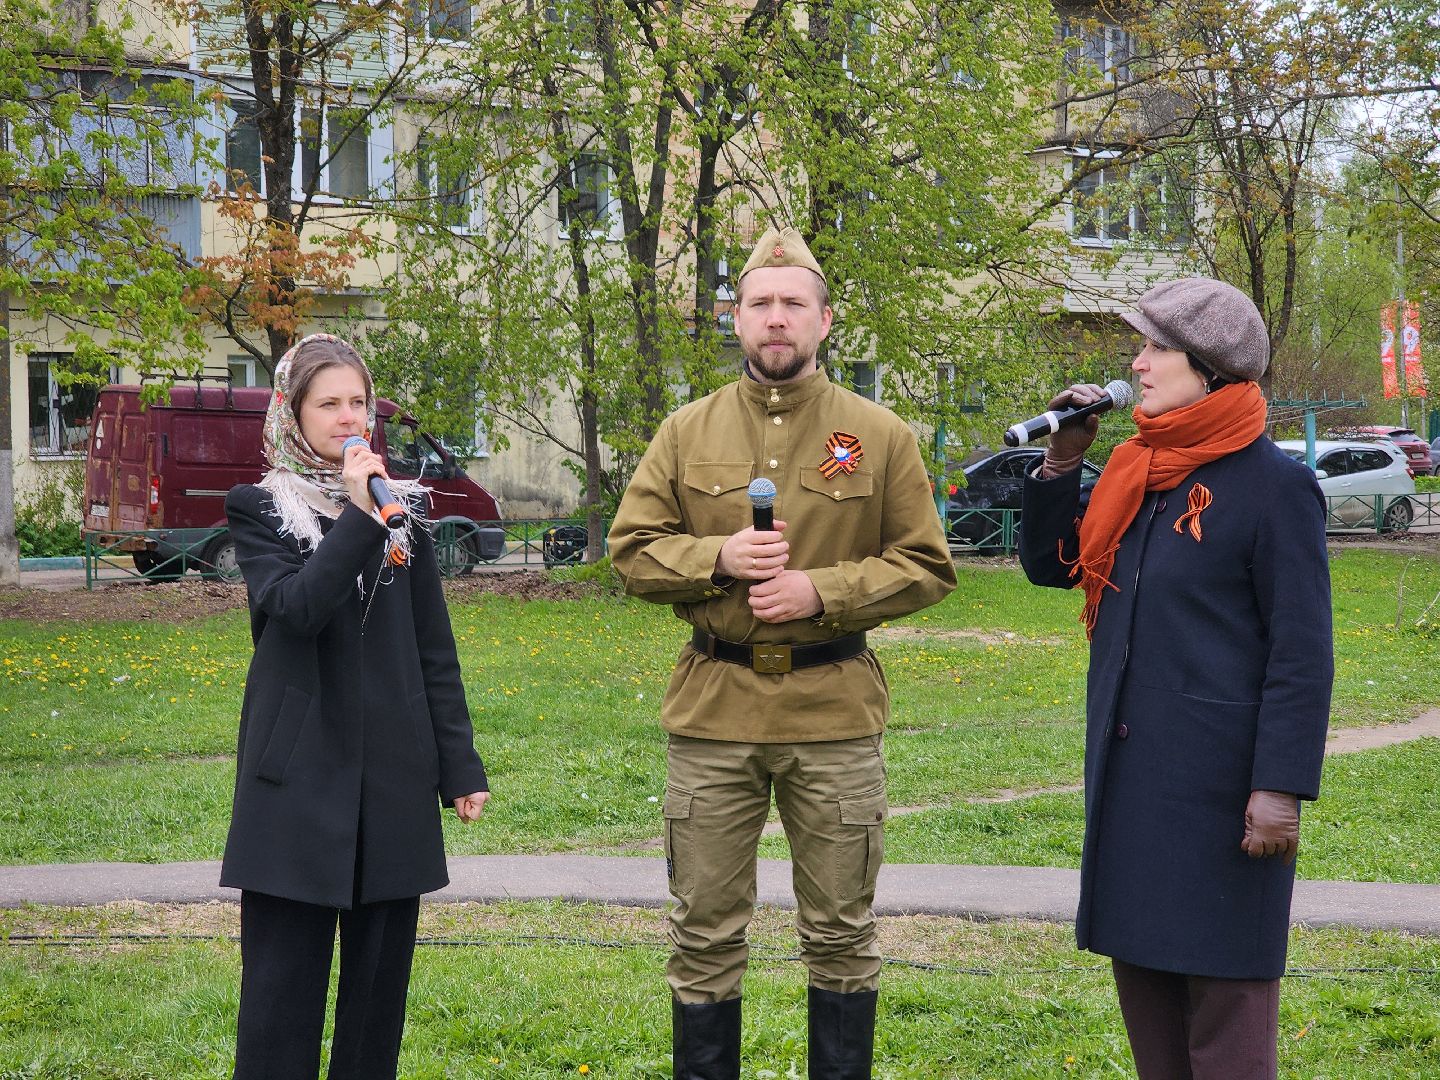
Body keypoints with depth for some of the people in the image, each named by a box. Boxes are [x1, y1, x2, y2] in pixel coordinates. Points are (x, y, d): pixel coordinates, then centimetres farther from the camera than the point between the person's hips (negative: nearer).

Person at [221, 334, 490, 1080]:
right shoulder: (260, 510, 2)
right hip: (299, 775, -3)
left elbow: (434, 650, 10)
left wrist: (460, 765, 6)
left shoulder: (402, 509, 11)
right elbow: (295, 607, -17)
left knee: (381, 969, 7)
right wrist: (358, 518, -18)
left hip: (394, 773, 3)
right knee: (284, 975, -2)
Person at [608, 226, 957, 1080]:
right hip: (713, 707, 1)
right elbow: (632, 551, 7)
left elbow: (927, 567, 2)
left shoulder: (880, 435, 2)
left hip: (835, 715, -1)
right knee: (706, 933, 8)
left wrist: (824, 591, -12)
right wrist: (717, 557, -12)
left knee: (841, 932, 9)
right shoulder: (689, 432, 6)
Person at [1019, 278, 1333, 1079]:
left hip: (1219, 777, -8)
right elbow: (1052, 565, 20)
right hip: (1129, 775, 8)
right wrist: (1061, 462, 6)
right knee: (1143, 965, 14)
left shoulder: (1275, 485, -11)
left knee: (1223, 994, -1)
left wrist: (1282, 786, -18)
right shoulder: (1135, 472, 11)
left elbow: (1303, 652, -13)